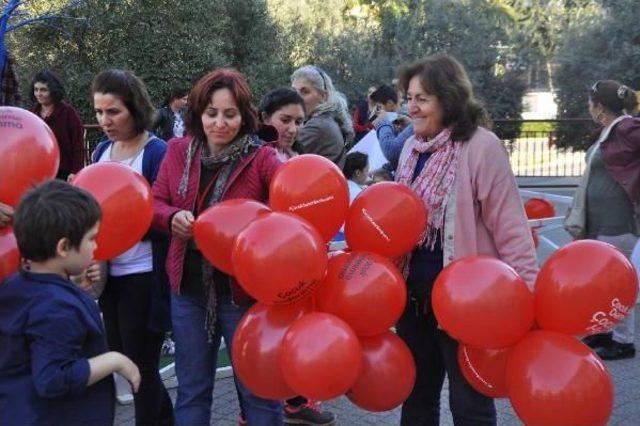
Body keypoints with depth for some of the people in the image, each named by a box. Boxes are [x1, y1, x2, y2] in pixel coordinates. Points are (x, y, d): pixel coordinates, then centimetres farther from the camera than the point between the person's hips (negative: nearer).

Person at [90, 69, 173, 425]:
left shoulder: (157, 152, -13)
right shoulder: (102, 151, 8)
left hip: (144, 276, -7)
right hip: (110, 272, 8)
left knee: (141, 366, 3)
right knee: (122, 360, 17)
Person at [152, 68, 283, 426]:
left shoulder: (261, 158, -11)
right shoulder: (179, 152, 2)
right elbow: (154, 203, 6)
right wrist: (173, 217, -16)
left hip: (243, 288, -4)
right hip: (189, 288, 4)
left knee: (257, 390, 9)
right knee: (191, 389, 18)